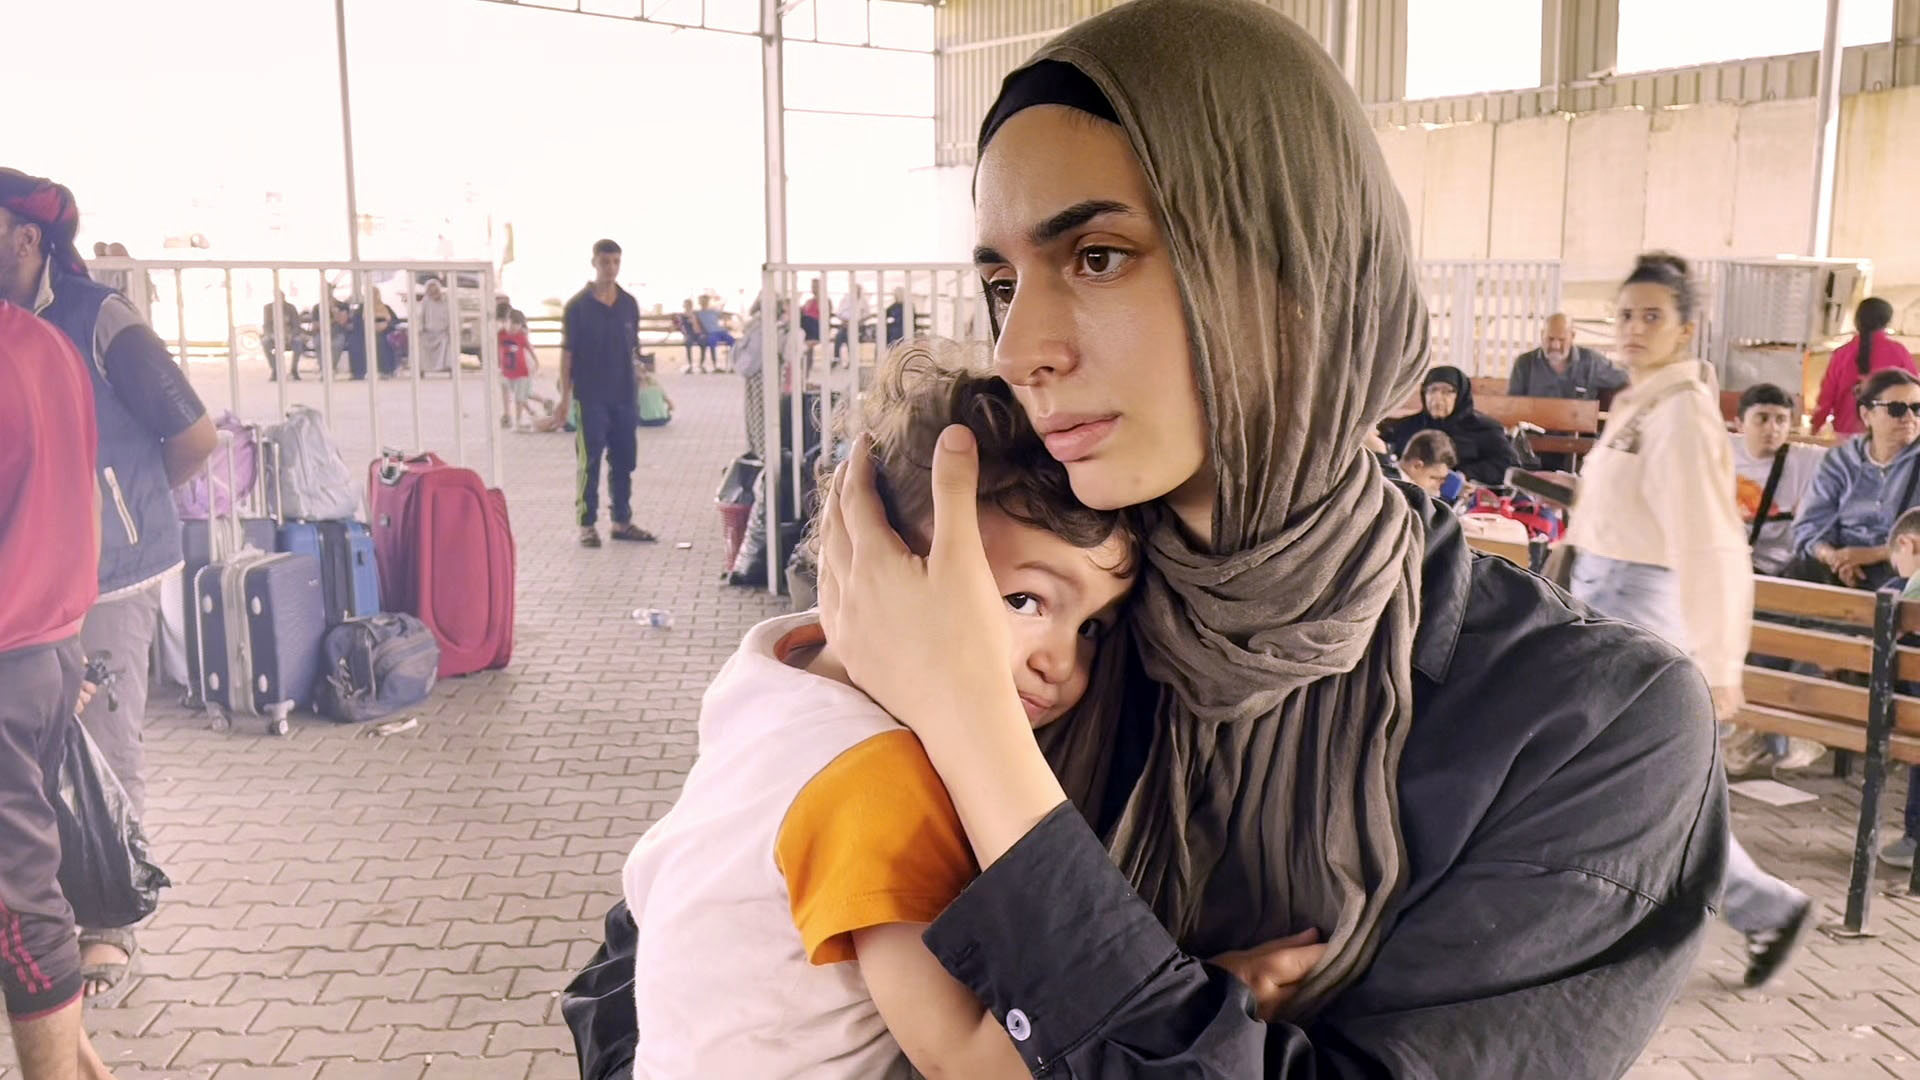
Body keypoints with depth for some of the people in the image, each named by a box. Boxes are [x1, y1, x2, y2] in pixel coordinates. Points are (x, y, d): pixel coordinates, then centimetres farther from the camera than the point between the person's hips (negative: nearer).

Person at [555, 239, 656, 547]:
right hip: (590, 397, -4)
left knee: (623, 461, 9)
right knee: (590, 462, -1)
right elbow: (567, 352, -3)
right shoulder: (578, 305, -4)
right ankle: (587, 525, 8)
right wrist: (564, 396, -6)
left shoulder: (629, 304, 7)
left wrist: (638, 388, 10)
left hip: (623, 395, 4)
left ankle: (622, 522, 19)